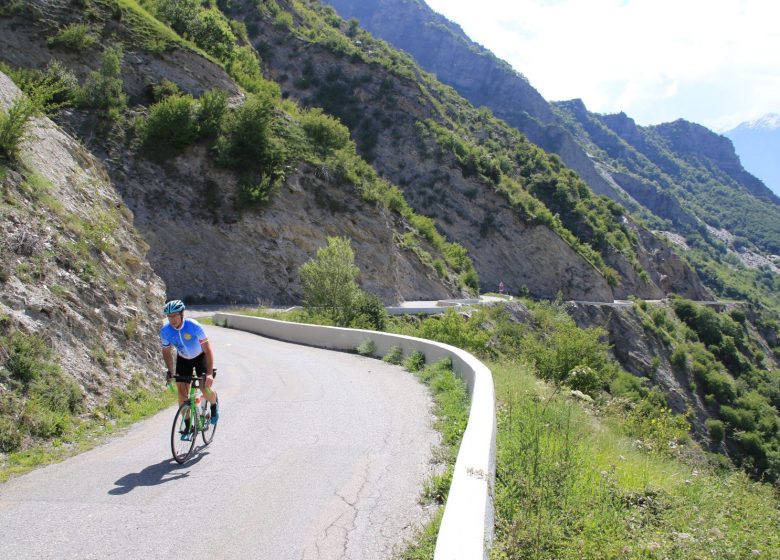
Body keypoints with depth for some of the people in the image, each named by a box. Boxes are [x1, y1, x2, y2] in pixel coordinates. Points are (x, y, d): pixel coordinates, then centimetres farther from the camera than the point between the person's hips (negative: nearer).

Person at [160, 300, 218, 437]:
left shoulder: (194, 326, -33)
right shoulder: (165, 331, -22)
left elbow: (208, 350, -29)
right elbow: (166, 352, -3)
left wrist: (210, 373, -36)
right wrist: (170, 371, -14)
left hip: (200, 357, -3)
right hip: (183, 359, 3)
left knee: (206, 389, -17)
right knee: (182, 391, -8)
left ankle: (214, 403, 19)